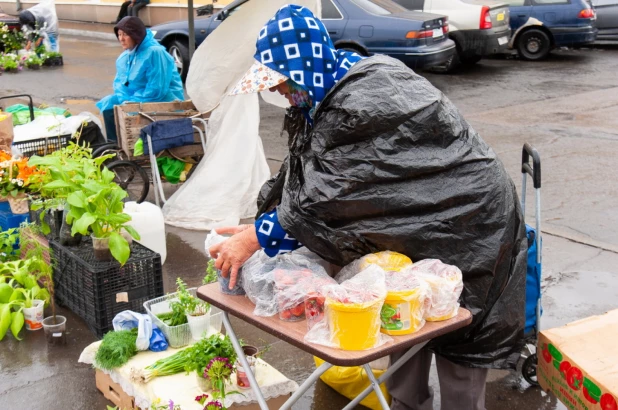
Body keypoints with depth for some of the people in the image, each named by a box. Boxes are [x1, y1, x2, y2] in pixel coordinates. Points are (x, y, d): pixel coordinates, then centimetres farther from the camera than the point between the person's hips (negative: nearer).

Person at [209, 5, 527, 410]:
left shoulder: (363, 102, -30)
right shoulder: (342, 87, 1)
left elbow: (327, 194, -30)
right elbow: (301, 175, 4)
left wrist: (258, 236, -22)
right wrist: (261, 227, -3)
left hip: (466, 222, -9)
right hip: (420, 220, 9)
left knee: (458, 333, 3)